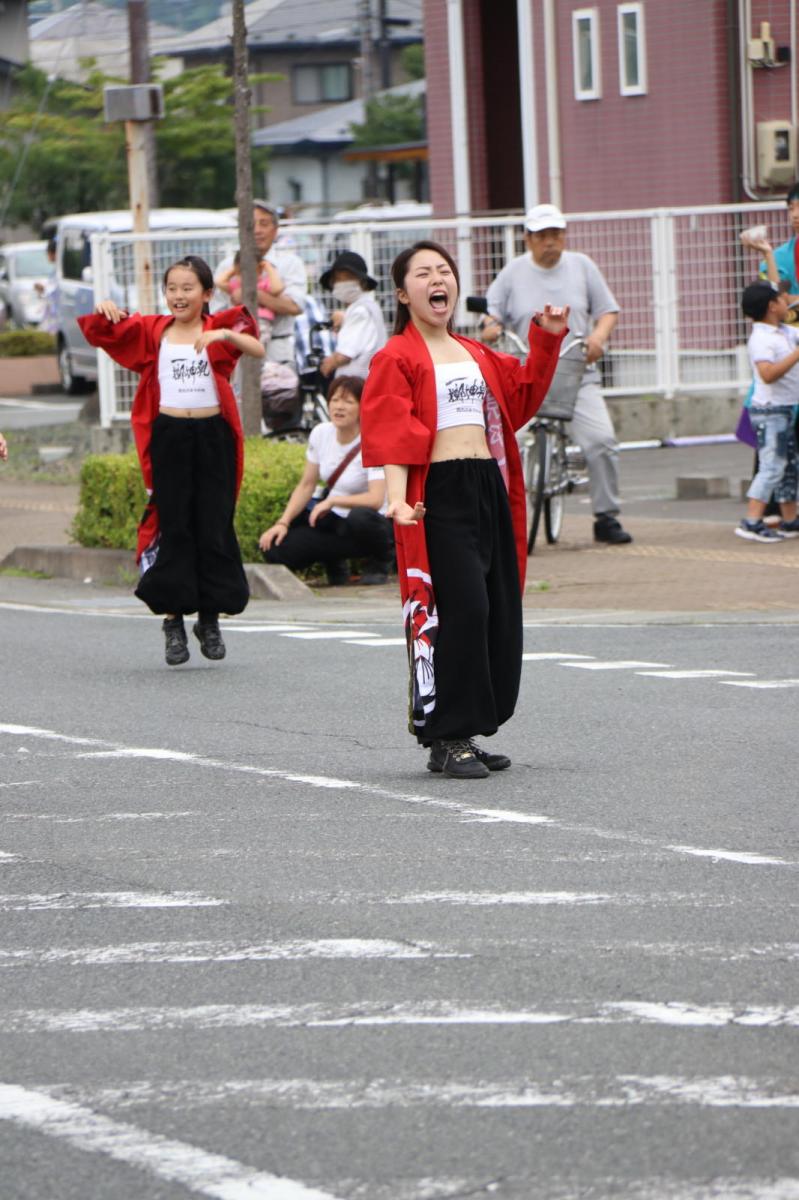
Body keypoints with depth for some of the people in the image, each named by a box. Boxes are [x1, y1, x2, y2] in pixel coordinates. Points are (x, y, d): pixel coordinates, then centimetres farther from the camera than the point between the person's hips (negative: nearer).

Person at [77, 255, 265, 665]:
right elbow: (99, 332, 7)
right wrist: (104, 310, -15)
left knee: (214, 526, 3)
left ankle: (210, 616, 16)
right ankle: (173, 619, 6)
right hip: (168, 435, 1)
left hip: (213, 435, -1)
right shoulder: (151, 332, 8)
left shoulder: (222, 327, 3)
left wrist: (226, 335, -32)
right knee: (173, 525, 1)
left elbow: (257, 350, -13)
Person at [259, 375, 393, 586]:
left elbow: (376, 500, -29)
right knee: (274, 547, -17)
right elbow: (306, 485, 4)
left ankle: (380, 560, -9)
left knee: (360, 517, -42)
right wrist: (283, 522, -7)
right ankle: (334, 563, 8)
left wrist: (332, 501, -31)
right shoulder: (321, 434, -1)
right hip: (333, 519, 5)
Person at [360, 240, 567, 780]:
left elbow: (523, 392, 29)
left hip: (491, 490, 8)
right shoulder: (397, 358, -4)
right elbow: (390, 432, -13)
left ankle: (467, 733, 14)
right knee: (461, 609, -15)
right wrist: (397, 496, -26)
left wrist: (547, 339, 20)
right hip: (440, 492, -8)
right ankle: (446, 739, -10)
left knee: (501, 614, 5)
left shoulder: (477, 355, 20)